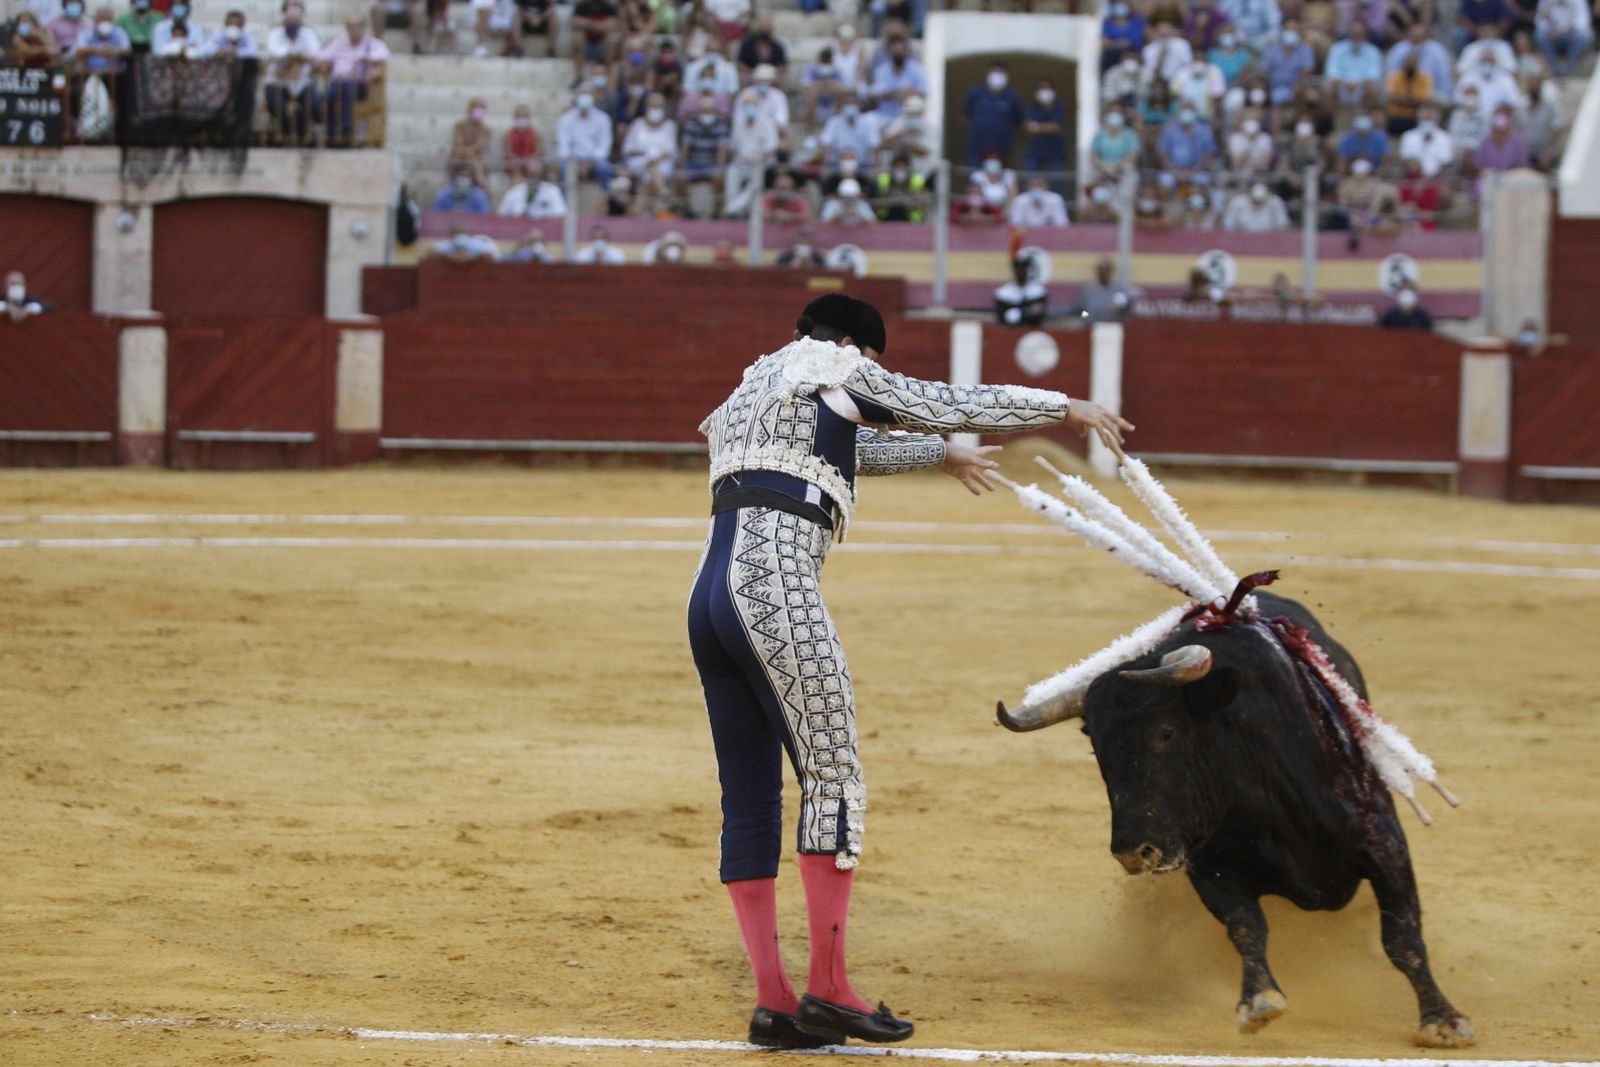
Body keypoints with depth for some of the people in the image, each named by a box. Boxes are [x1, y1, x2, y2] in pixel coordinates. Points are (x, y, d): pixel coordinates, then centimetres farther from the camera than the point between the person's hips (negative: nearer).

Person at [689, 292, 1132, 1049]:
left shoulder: (746, 399, 32)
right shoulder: (831, 370, 9)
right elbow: (957, 405, 12)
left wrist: (939, 455, 62)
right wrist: (1065, 408, 22)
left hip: (713, 595, 9)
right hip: (778, 590, -9)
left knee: (749, 801, 7)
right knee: (833, 781, -5)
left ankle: (773, 1002, 6)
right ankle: (829, 991, -6)